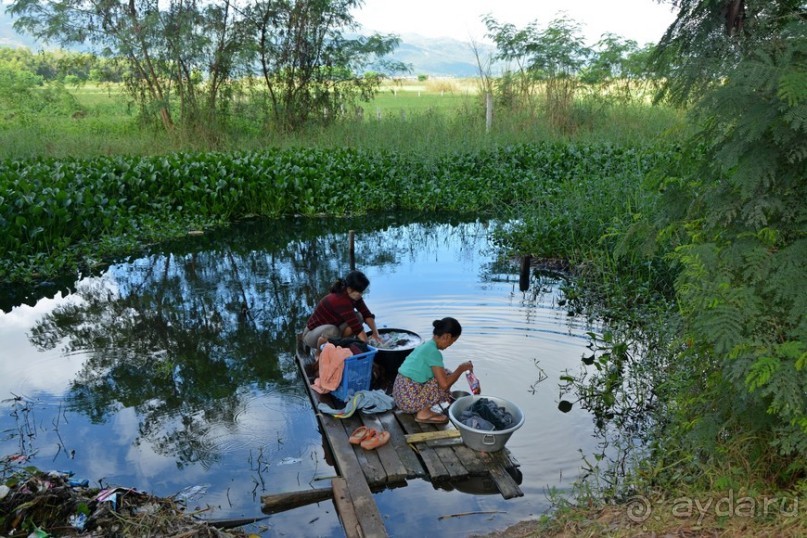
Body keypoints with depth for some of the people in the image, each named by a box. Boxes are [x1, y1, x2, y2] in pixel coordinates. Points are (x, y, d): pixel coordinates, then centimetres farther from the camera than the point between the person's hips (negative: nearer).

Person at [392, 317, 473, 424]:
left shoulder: (425, 345, 12)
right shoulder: (433, 352, -16)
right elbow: (444, 384, -19)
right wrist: (461, 368, -5)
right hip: (408, 400, -9)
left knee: (443, 375, 14)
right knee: (446, 377, -8)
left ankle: (422, 409, 12)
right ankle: (424, 413, -3)